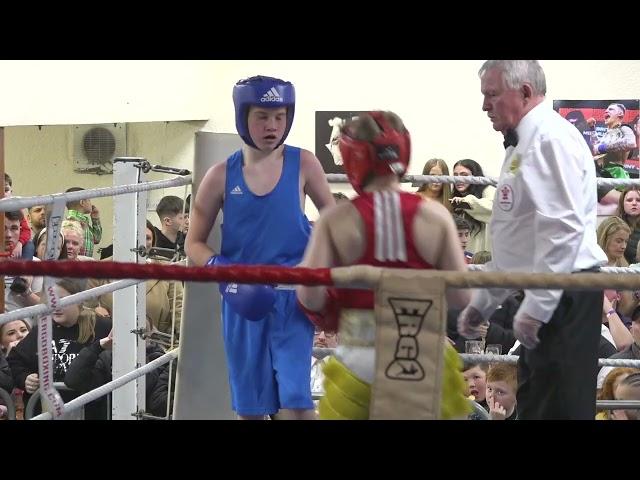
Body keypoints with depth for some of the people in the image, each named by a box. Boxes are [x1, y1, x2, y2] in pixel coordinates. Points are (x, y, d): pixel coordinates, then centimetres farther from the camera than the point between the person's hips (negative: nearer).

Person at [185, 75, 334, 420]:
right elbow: (194, 243, 4)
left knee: (294, 398, -11)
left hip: (292, 297, -1)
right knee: (250, 405, 10)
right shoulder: (222, 176, -2)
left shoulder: (303, 164, -3)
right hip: (244, 301, 2)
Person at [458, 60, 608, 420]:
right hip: (544, 299, 10)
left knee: (558, 407, -8)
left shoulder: (551, 137, -12)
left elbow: (563, 229, -22)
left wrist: (535, 307, -23)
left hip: (562, 296, -10)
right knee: (533, 405, 13)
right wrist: (481, 303, 24)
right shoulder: (523, 145, 20)